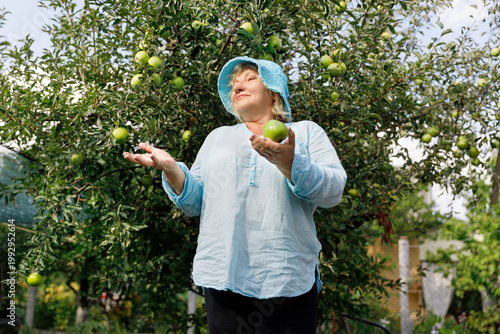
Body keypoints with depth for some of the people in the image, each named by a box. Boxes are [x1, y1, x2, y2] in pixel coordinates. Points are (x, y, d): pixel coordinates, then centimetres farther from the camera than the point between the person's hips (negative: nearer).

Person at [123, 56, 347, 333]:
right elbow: (196, 202, 12)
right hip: (223, 277, 3)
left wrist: (288, 162, -22)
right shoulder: (218, 137, 18)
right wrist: (170, 167, -6)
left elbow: (333, 190, -6)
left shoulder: (306, 131, 8)